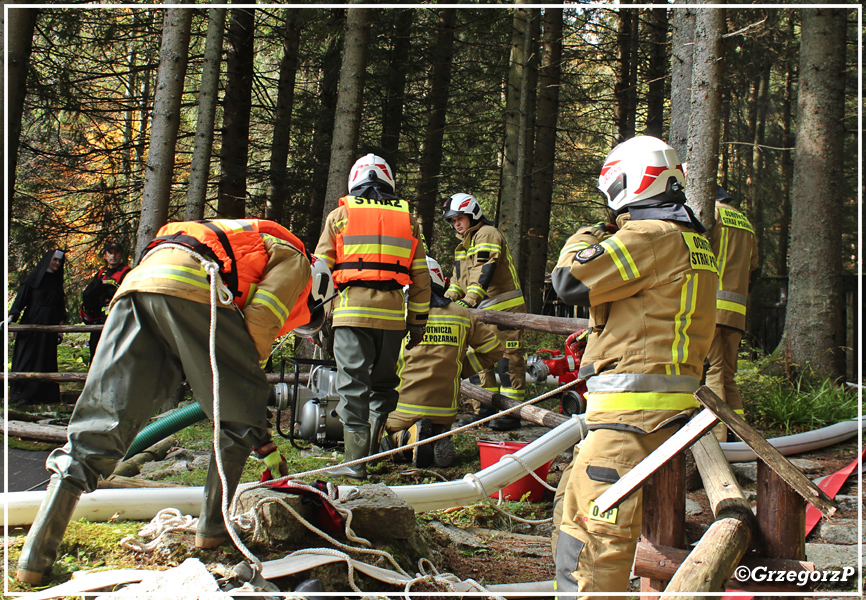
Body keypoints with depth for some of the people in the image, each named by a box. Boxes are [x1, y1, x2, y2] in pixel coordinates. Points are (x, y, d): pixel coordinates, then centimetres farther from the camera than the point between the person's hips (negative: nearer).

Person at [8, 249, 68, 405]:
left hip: (49, 327, 5)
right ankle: (21, 394, -4)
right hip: (31, 325, -5)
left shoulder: (57, 281, 13)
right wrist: (11, 317, -20)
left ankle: (45, 395, 6)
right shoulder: (34, 278, -2)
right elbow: (21, 298, -8)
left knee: (47, 360, 4)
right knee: (27, 357, -5)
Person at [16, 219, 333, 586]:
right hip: (188, 285, -8)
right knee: (238, 416, 9)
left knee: (101, 421, 0)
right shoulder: (296, 261, 21)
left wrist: (264, 444, 45)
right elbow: (259, 321, -1)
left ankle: (36, 556, -8)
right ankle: (213, 526, 12)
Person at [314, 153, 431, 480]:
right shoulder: (407, 218, 17)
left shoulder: (340, 214, 11)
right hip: (392, 314, 2)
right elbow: (420, 278, 15)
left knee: (353, 385, -3)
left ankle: (355, 461, -8)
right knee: (384, 385, 16)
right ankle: (377, 450, 15)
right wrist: (417, 325, 19)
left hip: (352, 311, -2)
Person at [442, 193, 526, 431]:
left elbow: (484, 269, -23)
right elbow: (459, 277, 21)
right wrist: (449, 298, 5)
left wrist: (471, 298, -33)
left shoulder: (487, 234, -10)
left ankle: (511, 412, -4)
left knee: (509, 357, -6)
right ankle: (485, 409, 16)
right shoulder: (463, 243, 20)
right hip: (481, 311, 10)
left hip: (505, 307, -10)